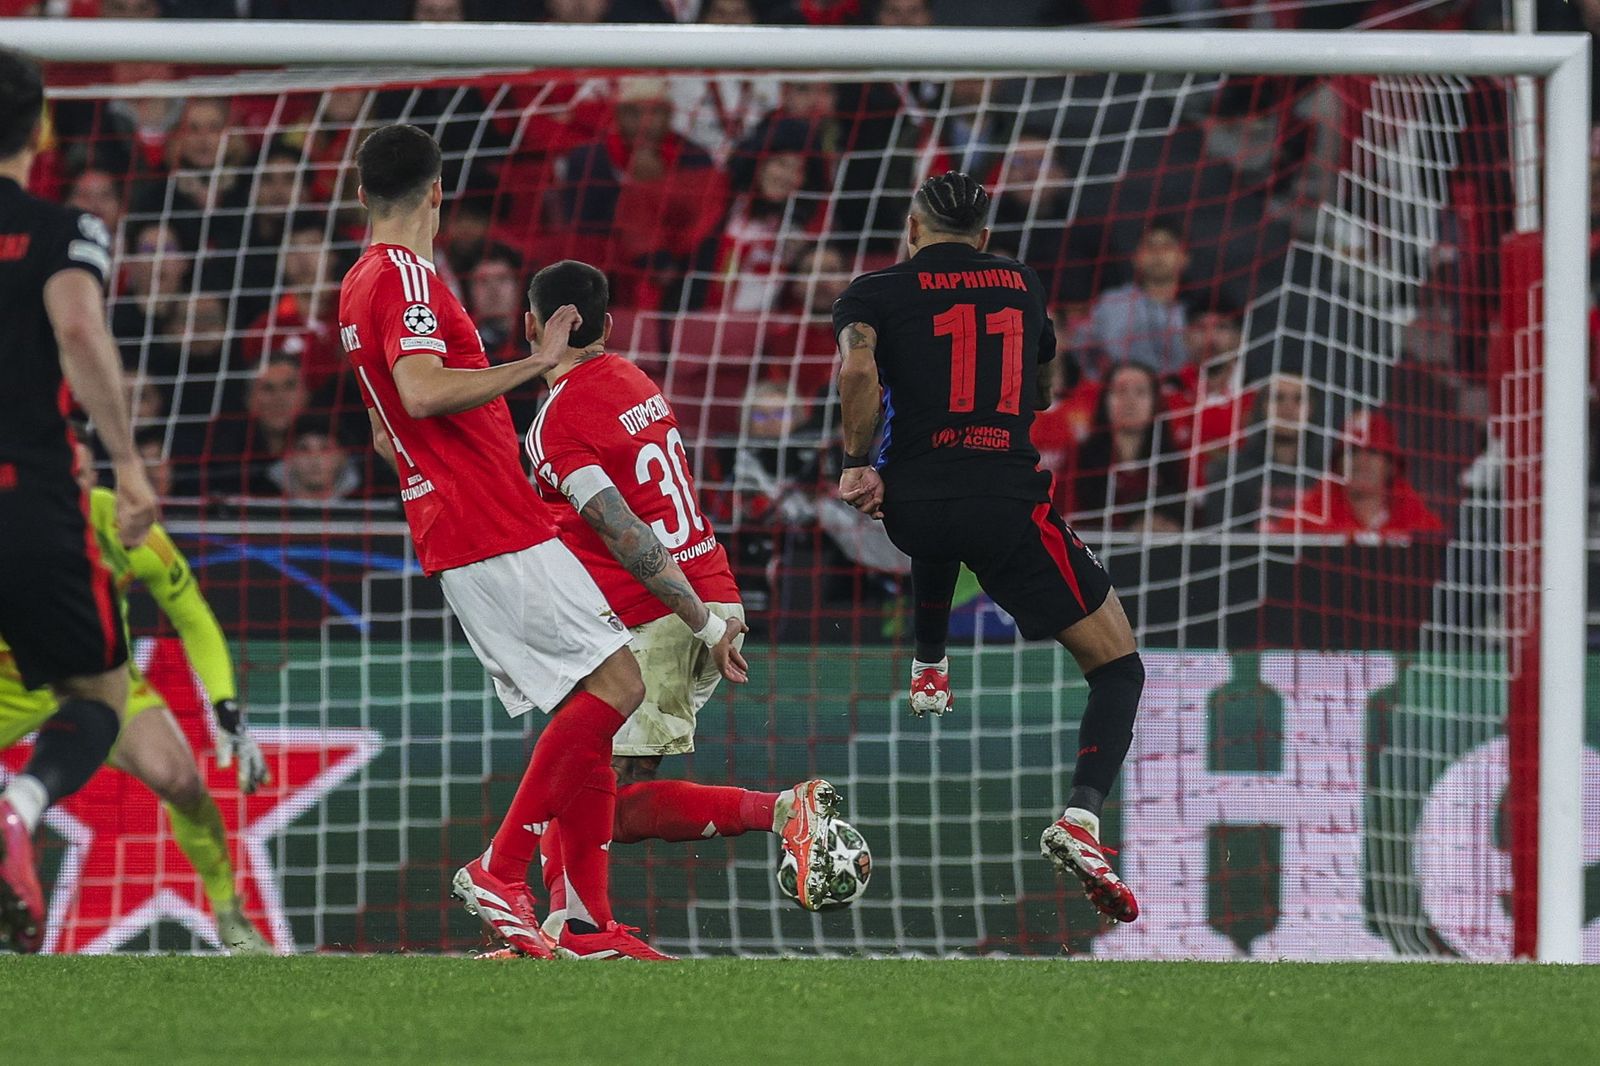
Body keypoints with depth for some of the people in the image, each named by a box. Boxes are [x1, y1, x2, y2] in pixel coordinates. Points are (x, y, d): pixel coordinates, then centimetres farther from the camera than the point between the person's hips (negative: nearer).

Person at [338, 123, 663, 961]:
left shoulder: (359, 286, 20)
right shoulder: (405, 277, -11)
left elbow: (389, 434, 29)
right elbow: (422, 392, -26)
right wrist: (534, 365, -19)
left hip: (457, 537, 10)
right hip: (496, 537, -10)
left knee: (589, 713, 7)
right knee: (616, 685, -13)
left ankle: (590, 923, 3)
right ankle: (501, 871, -12)